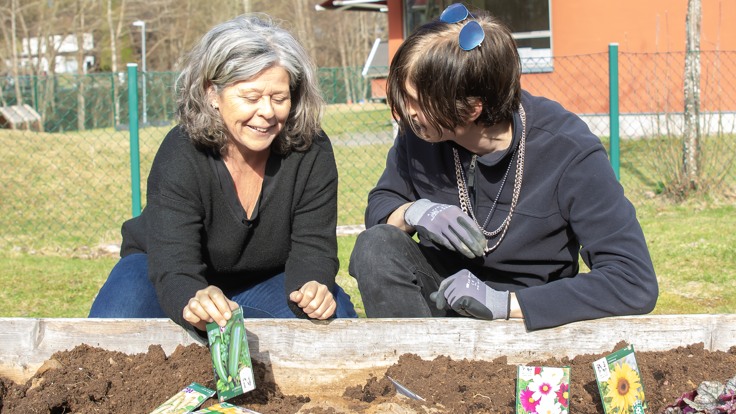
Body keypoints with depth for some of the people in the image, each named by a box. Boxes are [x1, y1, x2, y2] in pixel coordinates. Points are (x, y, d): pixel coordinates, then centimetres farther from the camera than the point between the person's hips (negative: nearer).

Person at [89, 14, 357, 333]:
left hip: (265, 280, 2)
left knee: (338, 318, -26)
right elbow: (174, 268, -37)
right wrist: (194, 303, -63)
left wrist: (312, 286, -45)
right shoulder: (180, 155, -28)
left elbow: (311, 247, -19)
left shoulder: (311, 153, -19)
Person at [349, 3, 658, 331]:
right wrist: (412, 212, -19)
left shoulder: (569, 153, -22)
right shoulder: (418, 132, -10)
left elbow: (636, 284, -27)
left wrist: (501, 302, -33)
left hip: (526, 313, -4)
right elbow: (380, 204, 9)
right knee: (375, 246, -25)